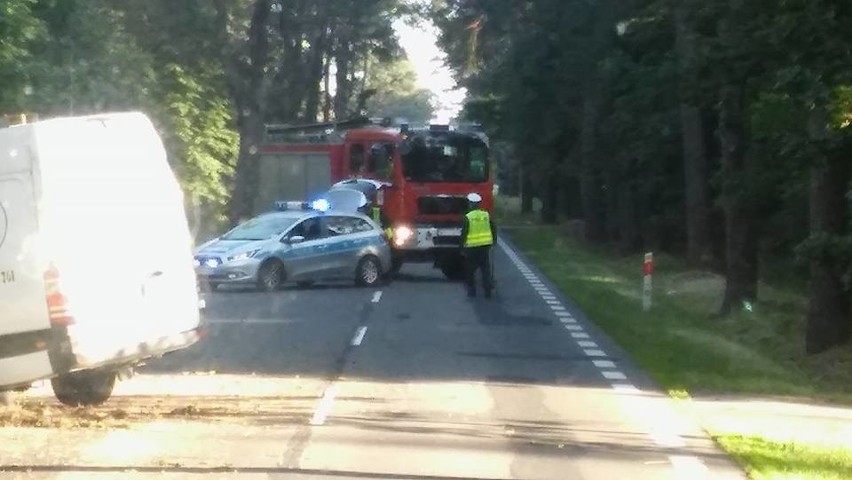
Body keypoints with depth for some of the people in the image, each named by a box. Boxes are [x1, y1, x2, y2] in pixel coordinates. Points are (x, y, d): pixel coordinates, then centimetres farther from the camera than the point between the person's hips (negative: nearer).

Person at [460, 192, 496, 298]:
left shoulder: (468, 217, -11)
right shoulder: (486, 215, 1)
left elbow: (464, 234, -11)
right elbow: (494, 231, 6)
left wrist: (462, 248, -3)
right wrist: (492, 242, 17)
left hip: (472, 247, -3)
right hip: (485, 246, 3)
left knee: (470, 270, 10)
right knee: (486, 269, 8)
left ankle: (472, 290, 12)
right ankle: (488, 291, 4)